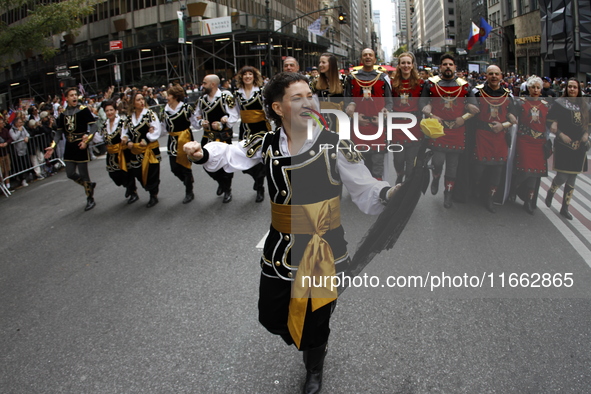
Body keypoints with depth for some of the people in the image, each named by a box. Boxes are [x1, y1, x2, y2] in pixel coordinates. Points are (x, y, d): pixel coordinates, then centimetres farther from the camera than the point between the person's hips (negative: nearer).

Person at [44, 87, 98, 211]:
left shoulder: (83, 110, -6)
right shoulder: (62, 114, 10)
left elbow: (93, 125, -11)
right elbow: (59, 132, 13)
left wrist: (88, 138, -25)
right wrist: (52, 146, 3)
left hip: (81, 146, -6)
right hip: (69, 147, 6)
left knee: (83, 173, -1)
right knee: (70, 174, 7)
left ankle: (90, 199, 14)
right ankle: (89, 185, 34)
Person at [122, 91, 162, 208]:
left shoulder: (150, 114, -6)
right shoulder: (129, 117, 7)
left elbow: (156, 130, -11)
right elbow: (125, 132, 14)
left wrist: (146, 140, -17)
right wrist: (127, 141, -4)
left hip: (150, 149, -5)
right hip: (135, 150, 5)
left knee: (151, 173, -1)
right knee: (139, 174, 7)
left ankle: (154, 196, 16)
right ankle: (153, 192, 25)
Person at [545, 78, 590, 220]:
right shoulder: (559, 103, -1)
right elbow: (551, 125, -5)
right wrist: (561, 135, -18)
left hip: (579, 146, 4)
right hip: (563, 146, -4)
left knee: (572, 179, 6)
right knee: (562, 176, -9)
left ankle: (565, 208, 17)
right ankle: (550, 192, 25)